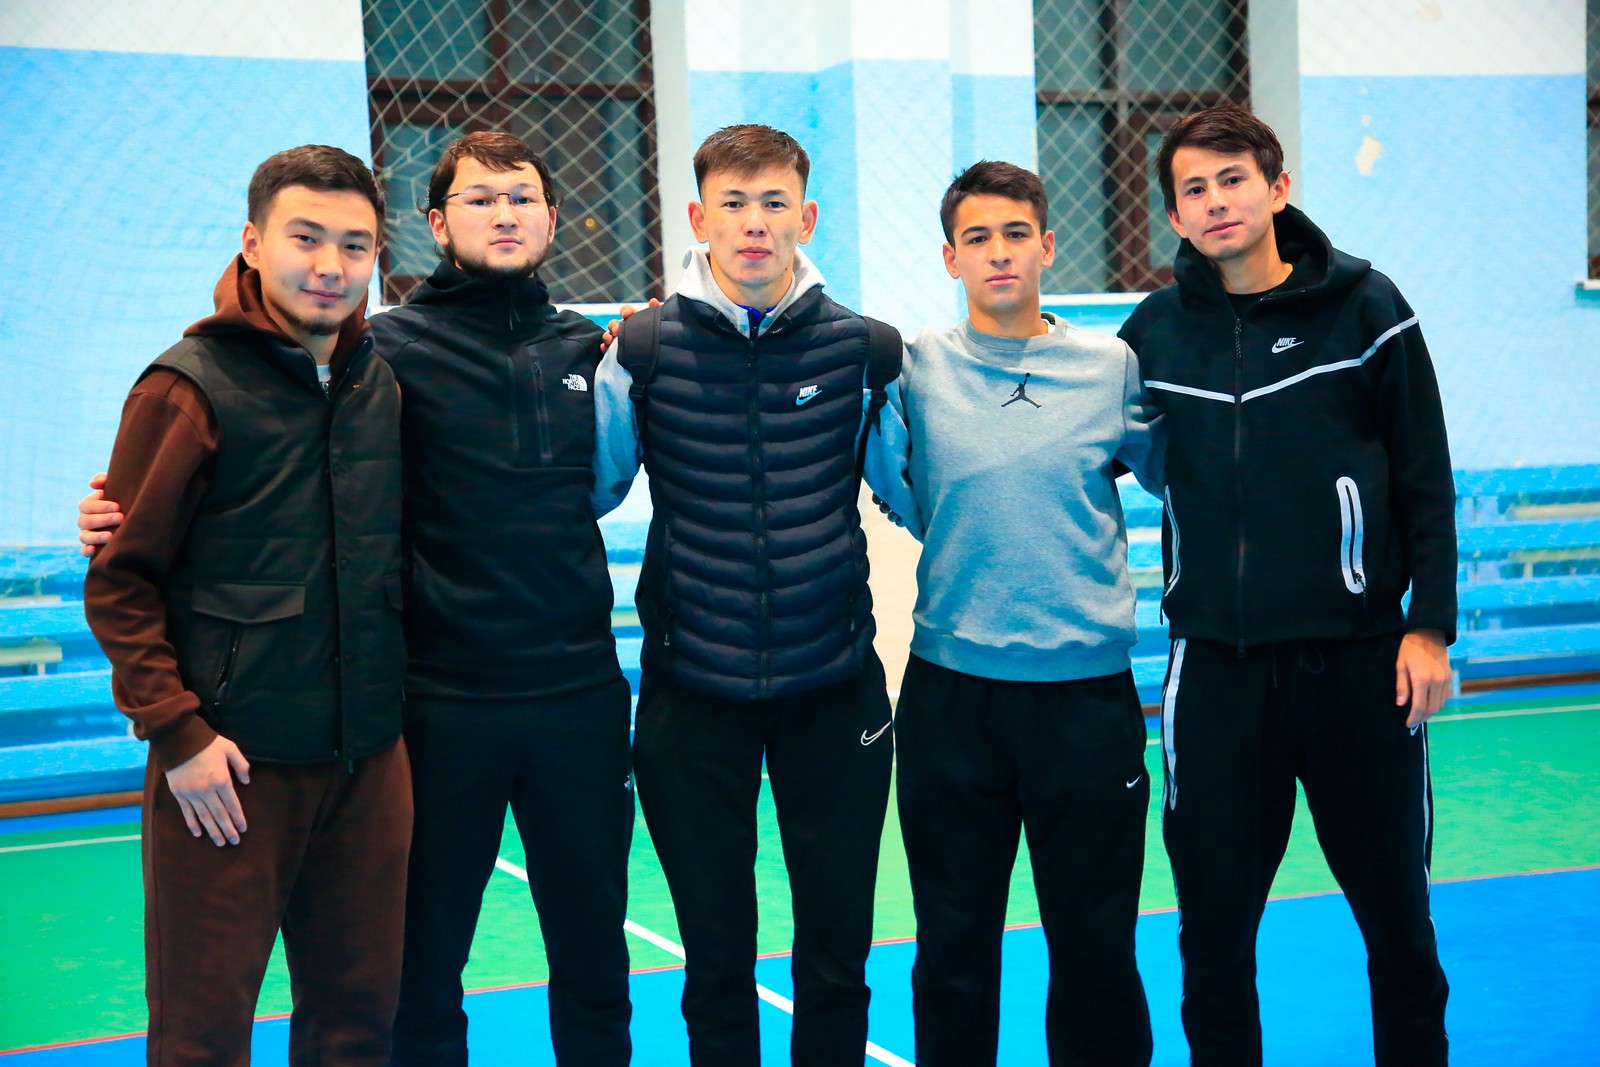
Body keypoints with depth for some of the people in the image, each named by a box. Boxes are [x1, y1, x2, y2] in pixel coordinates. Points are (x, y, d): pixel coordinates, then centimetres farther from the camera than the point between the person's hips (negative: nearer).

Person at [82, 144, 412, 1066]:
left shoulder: (383, 386, 8)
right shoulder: (191, 386, -7)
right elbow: (121, 583, -7)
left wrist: (393, 698, 10)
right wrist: (176, 731, -13)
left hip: (370, 758, 5)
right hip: (230, 765, -5)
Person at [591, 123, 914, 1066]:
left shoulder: (864, 350, -1)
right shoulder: (643, 350, -3)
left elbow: (921, 497, 9)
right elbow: (583, 495, 7)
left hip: (836, 691, 1)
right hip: (694, 695, 0)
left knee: (838, 955, 10)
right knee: (717, 960, 11)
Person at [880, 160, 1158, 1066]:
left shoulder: (1115, 368, 2)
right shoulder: (915, 368, 1)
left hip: (1088, 688, 0)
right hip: (950, 692, 0)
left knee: (1096, 947, 9)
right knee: (954, 948, 10)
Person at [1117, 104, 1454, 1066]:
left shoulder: (1364, 306, 0)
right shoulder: (1154, 331, 5)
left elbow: (1427, 479, 1)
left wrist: (1430, 624, -4)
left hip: (1357, 659, -1)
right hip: (1216, 668, 1)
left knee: (1396, 914, 9)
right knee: (1214, 929, 6)